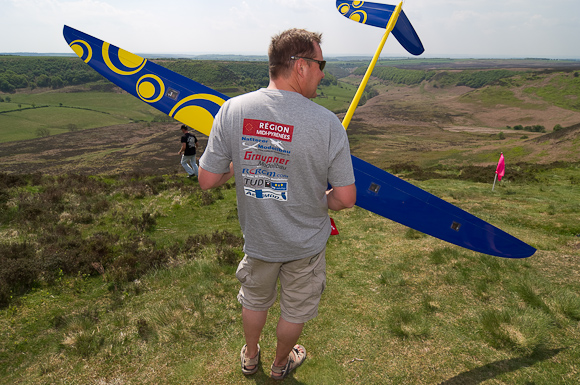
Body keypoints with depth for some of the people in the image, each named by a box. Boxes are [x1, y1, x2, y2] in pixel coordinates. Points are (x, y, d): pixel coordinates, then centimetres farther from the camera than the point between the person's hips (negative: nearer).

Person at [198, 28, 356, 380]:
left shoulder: (232, 110, -16)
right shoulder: (327, 123, -23)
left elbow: (207, 181, -12)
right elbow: (346, 198, -18)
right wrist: (320, 200, 3)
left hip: (258, 238, 2)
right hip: (306, 243, -2)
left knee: (255, 300, 30)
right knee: (295, 310, 25)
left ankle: (250, 358, 55)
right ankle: (281, 364, 52)